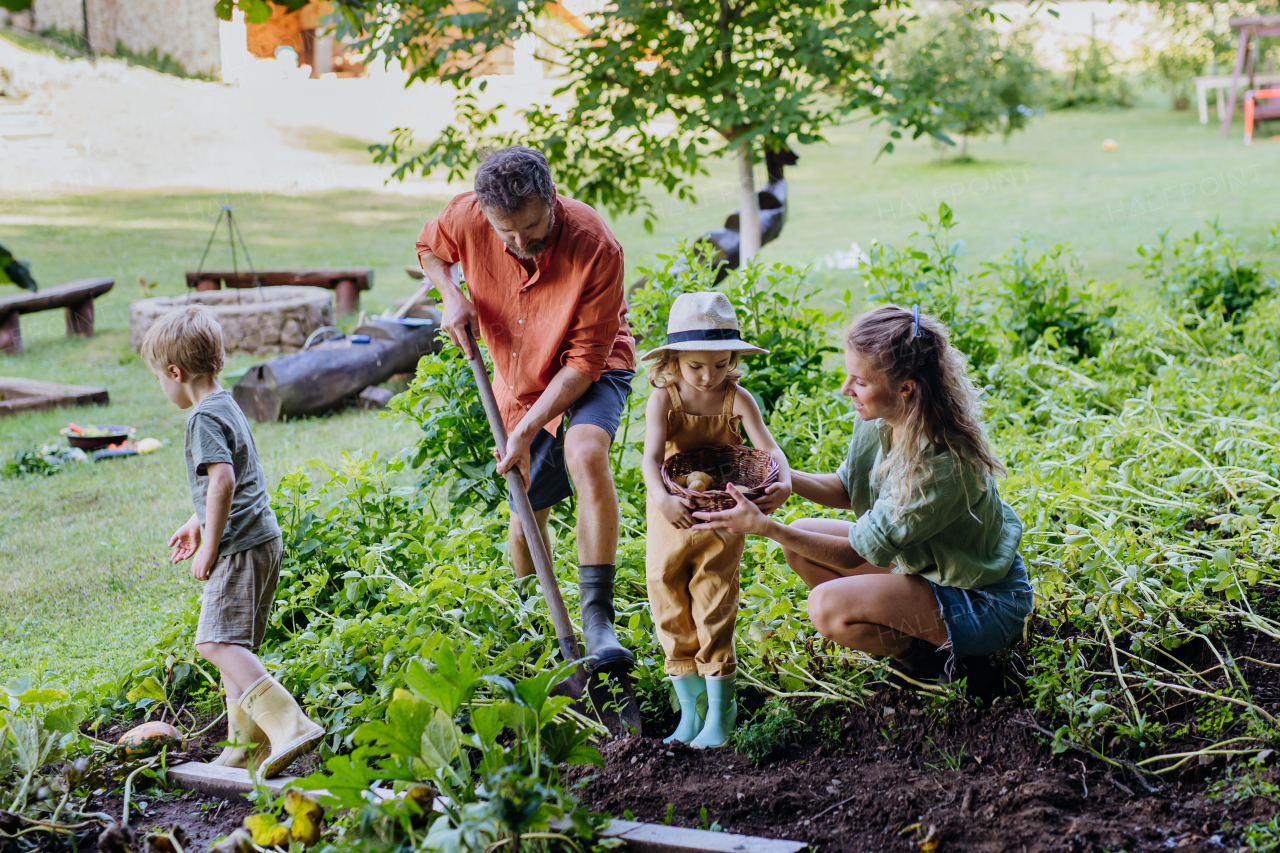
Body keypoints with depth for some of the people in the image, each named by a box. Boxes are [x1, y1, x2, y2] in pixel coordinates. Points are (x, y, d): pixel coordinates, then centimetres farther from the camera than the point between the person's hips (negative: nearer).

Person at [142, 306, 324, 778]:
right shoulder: (227, 406, 19)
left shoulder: (204, 418, -13)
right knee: (233, 645, 15)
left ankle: (288, 725, -28)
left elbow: (222, 481, -25)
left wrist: (209, 548, -20)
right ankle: (247, 746, 19)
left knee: (216, 642, -17)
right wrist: (197, 524, 39)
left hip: (239, 547, -10)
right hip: (263, 540, 10)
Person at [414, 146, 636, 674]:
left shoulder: (595, 248, -33)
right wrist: (450, 295, -15)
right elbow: (428, 248, 6)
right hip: (520, 380, 5)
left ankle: (597, 619, -37)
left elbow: (585, 360, -28)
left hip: (591, 373, -4)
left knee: (585, 452, -36)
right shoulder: (467, 219, -21)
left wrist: (527, 430, -32)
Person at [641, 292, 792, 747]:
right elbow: (652, 457, -25)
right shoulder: (663, 400, -12)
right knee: (671, 613, 9)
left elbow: (768, 447, -19)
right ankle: (690, 710, 22)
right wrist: (661, 497, -44)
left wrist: (783, 483, -41)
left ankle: (720, 713, 6)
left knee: (714, 611, -4)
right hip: (671, 520, 2)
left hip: (720, 521, -2)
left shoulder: (737, 400, -10)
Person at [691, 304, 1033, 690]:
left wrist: (765, 526, -31)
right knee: (802, 540, 4)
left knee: (829, 607, -25)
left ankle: (950, 655, -3)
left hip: (987, 603, -8)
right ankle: (904, 629, 7)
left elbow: (856, 552, -28)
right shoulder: (881, 420, -12)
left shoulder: (943, 466, -35)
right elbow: (846, 490, 6)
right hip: (925, 564, 9)